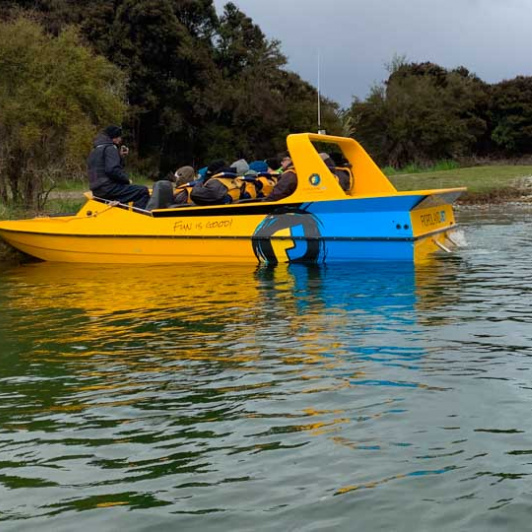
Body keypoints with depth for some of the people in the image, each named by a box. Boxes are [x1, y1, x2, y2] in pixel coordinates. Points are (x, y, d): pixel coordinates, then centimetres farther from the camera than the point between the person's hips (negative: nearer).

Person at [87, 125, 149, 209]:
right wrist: (127, 180, -8)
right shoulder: (110, 148, -8)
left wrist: (120, 156, 16)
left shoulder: (96, 150, 24)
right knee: (143, 191, -14)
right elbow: (113, 170, -22)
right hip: (108, 189, -10)